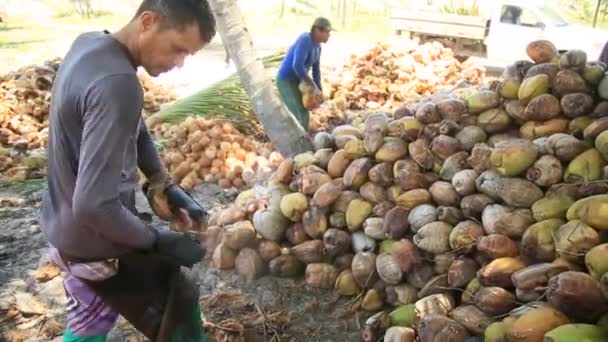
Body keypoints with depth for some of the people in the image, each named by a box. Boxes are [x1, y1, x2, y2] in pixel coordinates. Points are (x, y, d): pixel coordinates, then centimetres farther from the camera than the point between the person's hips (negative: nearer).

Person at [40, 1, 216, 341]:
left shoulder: (90, 43, -2)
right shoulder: (117, 84, -33)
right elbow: (94, 207, -35)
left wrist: (163, 185, -1)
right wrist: (159, 241, -21)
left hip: (67, 229, 9)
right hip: (97, 242, -9)